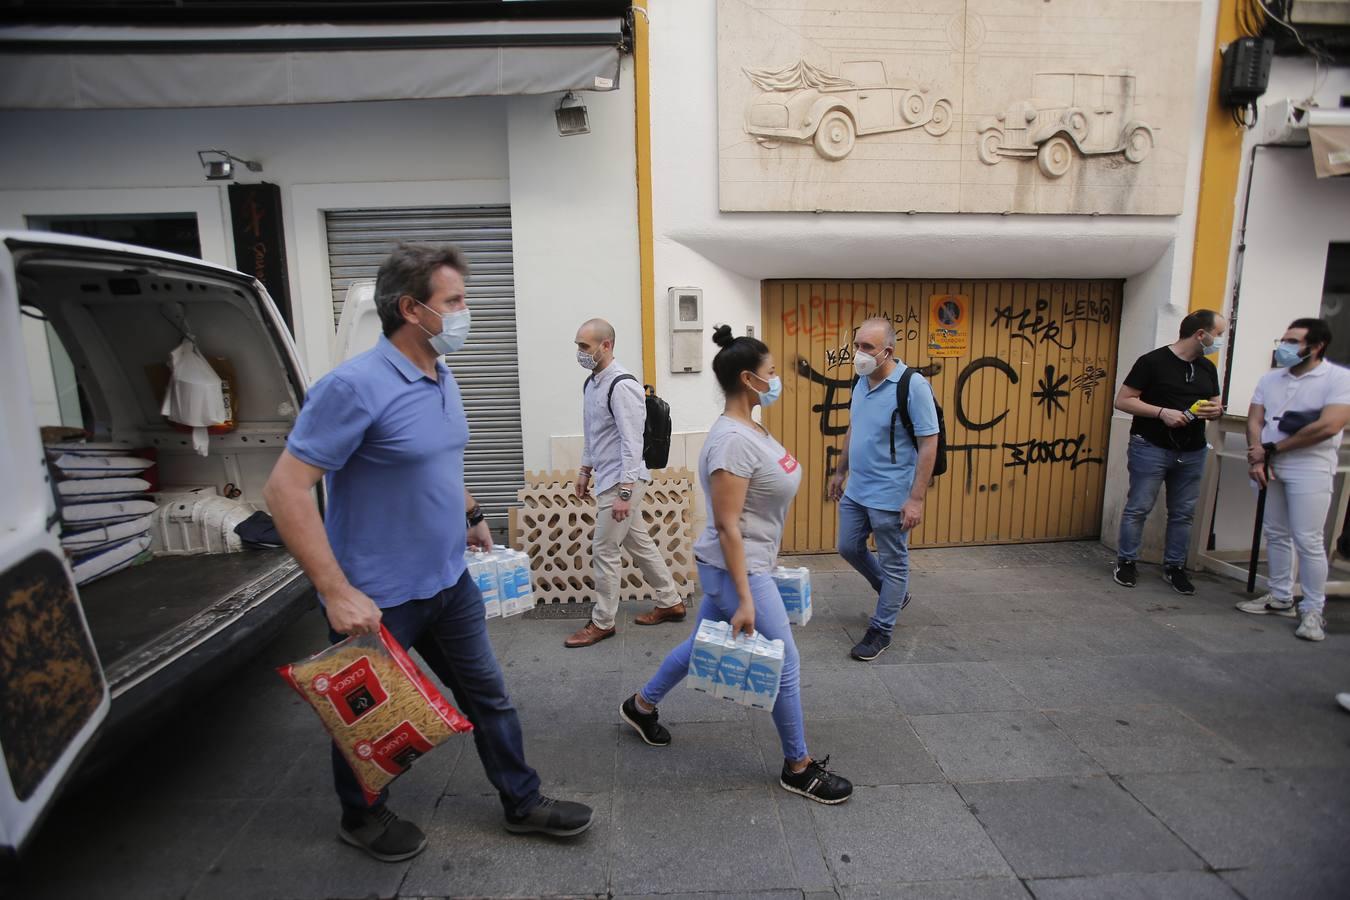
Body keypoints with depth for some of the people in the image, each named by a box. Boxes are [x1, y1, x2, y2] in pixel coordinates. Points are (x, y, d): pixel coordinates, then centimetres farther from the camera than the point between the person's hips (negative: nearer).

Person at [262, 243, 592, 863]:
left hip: (449, 582, 7)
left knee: (488, 695, 17)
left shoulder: (443, 380, 3)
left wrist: (471, 514, 21)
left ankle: (523, 804, 35)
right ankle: (362, 818, 44)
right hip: (378, 598, -7)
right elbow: (285, 490, -24)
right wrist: (337, 593, -27)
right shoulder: (355, 386, -23)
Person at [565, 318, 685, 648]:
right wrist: (585, 469, 22)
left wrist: (624, 492, -26)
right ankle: (670, 603, 29)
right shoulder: (592, 382, 9)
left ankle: (602, 622, 14)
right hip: (607, 478, 9)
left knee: (603, 550, -1)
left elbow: (632, 442, -23)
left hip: (621, 481, -9)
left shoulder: (622, 385, -20)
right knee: (639, 542, 16)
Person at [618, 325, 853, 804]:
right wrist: (744, 598, -24)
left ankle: (642, 705, 44)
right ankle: (799, 767, 23)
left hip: (748, 562, 10)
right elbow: (726, 526, -25)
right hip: (734, 569, -10)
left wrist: (766, 561, 24)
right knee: (784, 663, 3)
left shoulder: (750, 428, 6)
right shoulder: (732, 439, -24)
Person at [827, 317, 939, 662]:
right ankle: (894, 594, 41)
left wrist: (916, 499, -20)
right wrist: (840, 471, 20)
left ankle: (881, 630, 24)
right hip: (855, 491, 8)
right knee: (849, 549, 18)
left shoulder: (912, 386, -19)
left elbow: (928, 445, -18)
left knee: (893, 563, 8)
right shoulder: (862, 382, 4)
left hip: (891, 497, -8)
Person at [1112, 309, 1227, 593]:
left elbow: (1215, 403, 23)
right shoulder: (1153, 361, -8)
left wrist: (1217, 410, -1)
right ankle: (1126, 563, 12)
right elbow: (1122, 400, -10)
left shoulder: (1207, 368, 12)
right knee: (1138, 508, -1)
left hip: (1192, 453, 6)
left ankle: (1175, 567, 21)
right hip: (1151, 449, -6)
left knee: (1183, 513, 10)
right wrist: (1162, 412, -20)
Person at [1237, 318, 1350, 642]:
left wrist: (1271, 449, -12)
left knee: (1307, 541, -4)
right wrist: (1258, 458, -9)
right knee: (1276, 535, 11)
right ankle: (1280, 598, 23)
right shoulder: (1270, 379, 10)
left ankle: (1312, 609, 7)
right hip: (1271, 468, 5)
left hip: (1310, 469, -5)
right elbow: (1254, 420, 6)